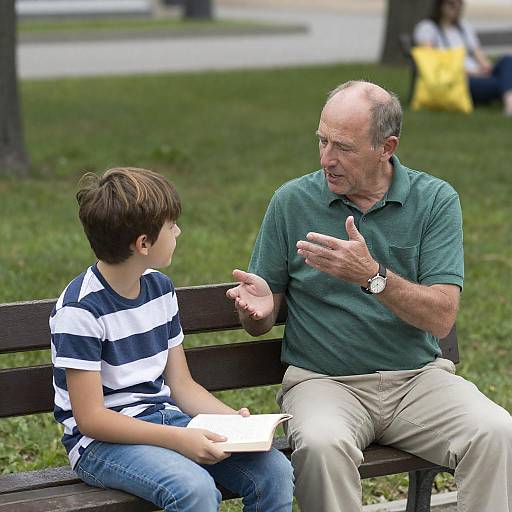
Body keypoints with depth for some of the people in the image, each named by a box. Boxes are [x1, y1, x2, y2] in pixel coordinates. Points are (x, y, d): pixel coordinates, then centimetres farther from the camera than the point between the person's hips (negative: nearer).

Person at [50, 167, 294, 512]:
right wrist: (178, 439, -24)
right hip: (102, 440, -7)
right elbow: (90, 418, -17)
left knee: (276, 471, -13)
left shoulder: (160, 289, 9)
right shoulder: (80, 310, -16)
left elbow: (181, 385, 12)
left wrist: (234, 419, -6)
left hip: (165, 418, 7)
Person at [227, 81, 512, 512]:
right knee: (322, 444, -34)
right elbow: (259, 325, 8)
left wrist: (372, 275, -26)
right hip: (324, 381, 0)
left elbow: (441, 318, -10)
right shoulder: (292, 201, 3)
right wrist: (258, 308, -17)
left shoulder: (435, 200, 0)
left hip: (419, 377, 1)